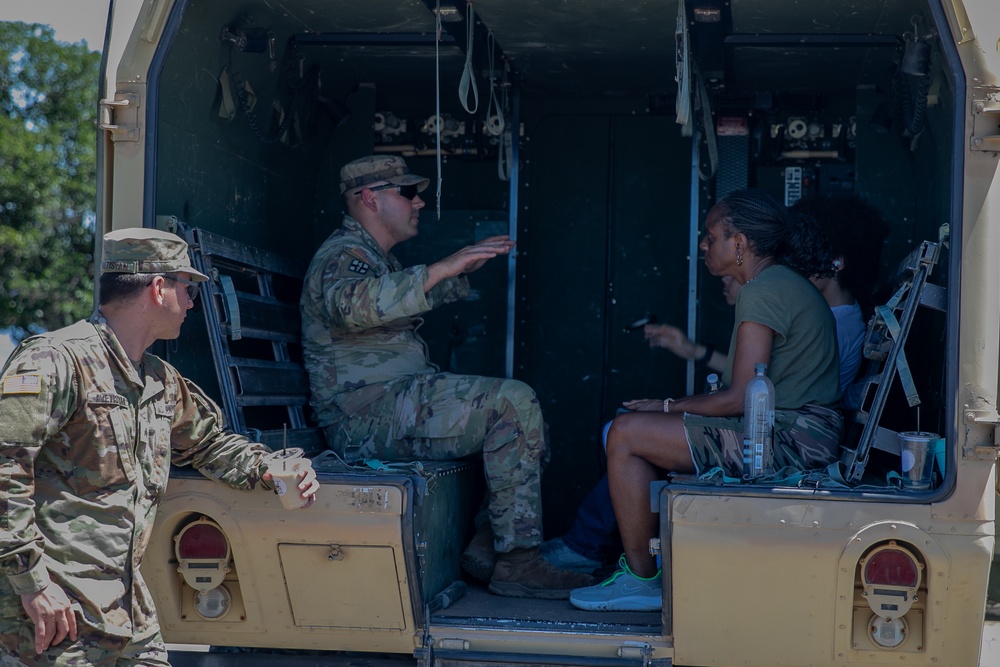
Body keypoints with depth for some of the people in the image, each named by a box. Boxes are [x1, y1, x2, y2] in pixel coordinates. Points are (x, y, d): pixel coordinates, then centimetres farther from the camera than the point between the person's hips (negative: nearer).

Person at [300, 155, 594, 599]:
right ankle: (517, 560, -18)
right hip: (367, 415, -11)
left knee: (515, 405, 12)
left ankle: (488, 546, 3)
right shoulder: (342, 255, -10)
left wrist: (463, 270, 34)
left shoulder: (374, 257, 24)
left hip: (397, 405, 11)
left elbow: (420, 298, 46)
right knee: (512, 402, -22)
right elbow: (353, 305, -35)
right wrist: (442, 268, -36)